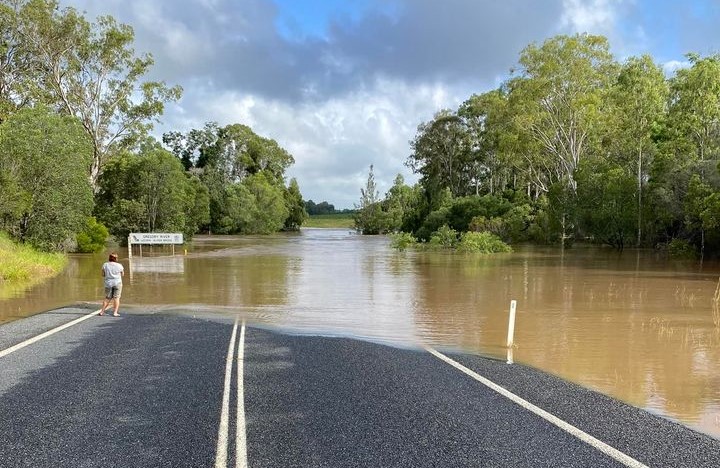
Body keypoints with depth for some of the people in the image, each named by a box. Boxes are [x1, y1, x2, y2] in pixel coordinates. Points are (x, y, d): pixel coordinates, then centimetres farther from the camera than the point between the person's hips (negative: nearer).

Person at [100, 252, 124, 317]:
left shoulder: (105, 265, -1)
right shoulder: (119, 265, -5)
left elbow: (103, 275, 4)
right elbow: (122, 274, 6)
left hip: (108, 283, 2)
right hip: (117, 283, -2)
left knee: (107, 298, 13)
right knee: (116, 297, 0)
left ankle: (102, 311, 11)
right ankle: (115, 312, -6)